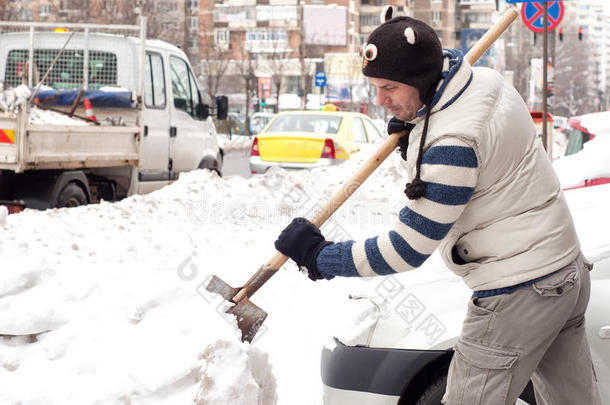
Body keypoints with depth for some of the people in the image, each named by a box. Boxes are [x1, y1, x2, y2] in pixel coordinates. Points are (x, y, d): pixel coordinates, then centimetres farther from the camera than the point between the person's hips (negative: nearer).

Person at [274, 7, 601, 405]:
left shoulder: (451, 146, -27)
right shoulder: (484, 78, 1)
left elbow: (407, 251, -21)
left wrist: (319, 255, -11)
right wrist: (414, 138, 6)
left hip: (519, 296, -10)